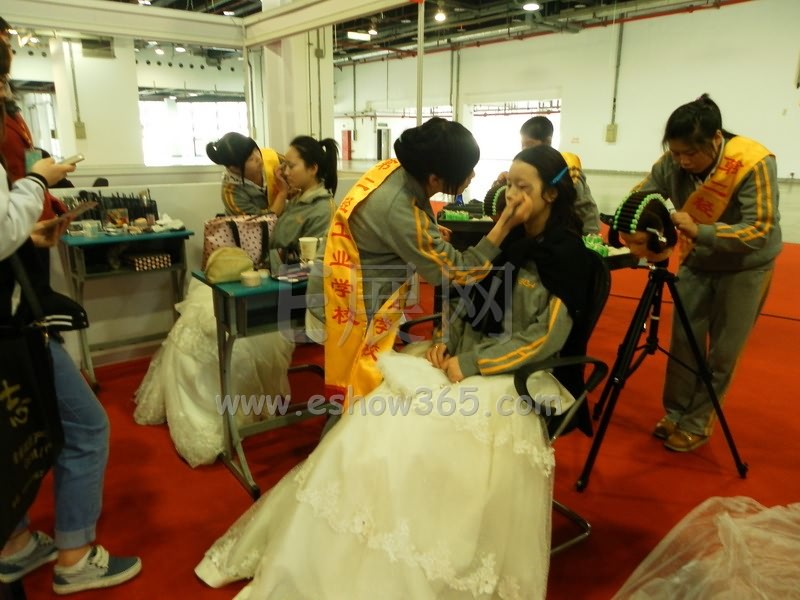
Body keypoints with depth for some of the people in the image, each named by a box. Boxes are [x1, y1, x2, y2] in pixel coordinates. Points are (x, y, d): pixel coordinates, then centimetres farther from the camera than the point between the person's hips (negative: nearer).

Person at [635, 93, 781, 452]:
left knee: (721, 355, 4)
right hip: (696, 262, 4)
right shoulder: (672, 162, -16)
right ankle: (675, 415, 22)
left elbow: (760, 231, -33)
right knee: (683, 343, 7)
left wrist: (700, 231, -45)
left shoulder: (755, 163, -29)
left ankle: (697, 426, 18)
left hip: (745, 268, -4)